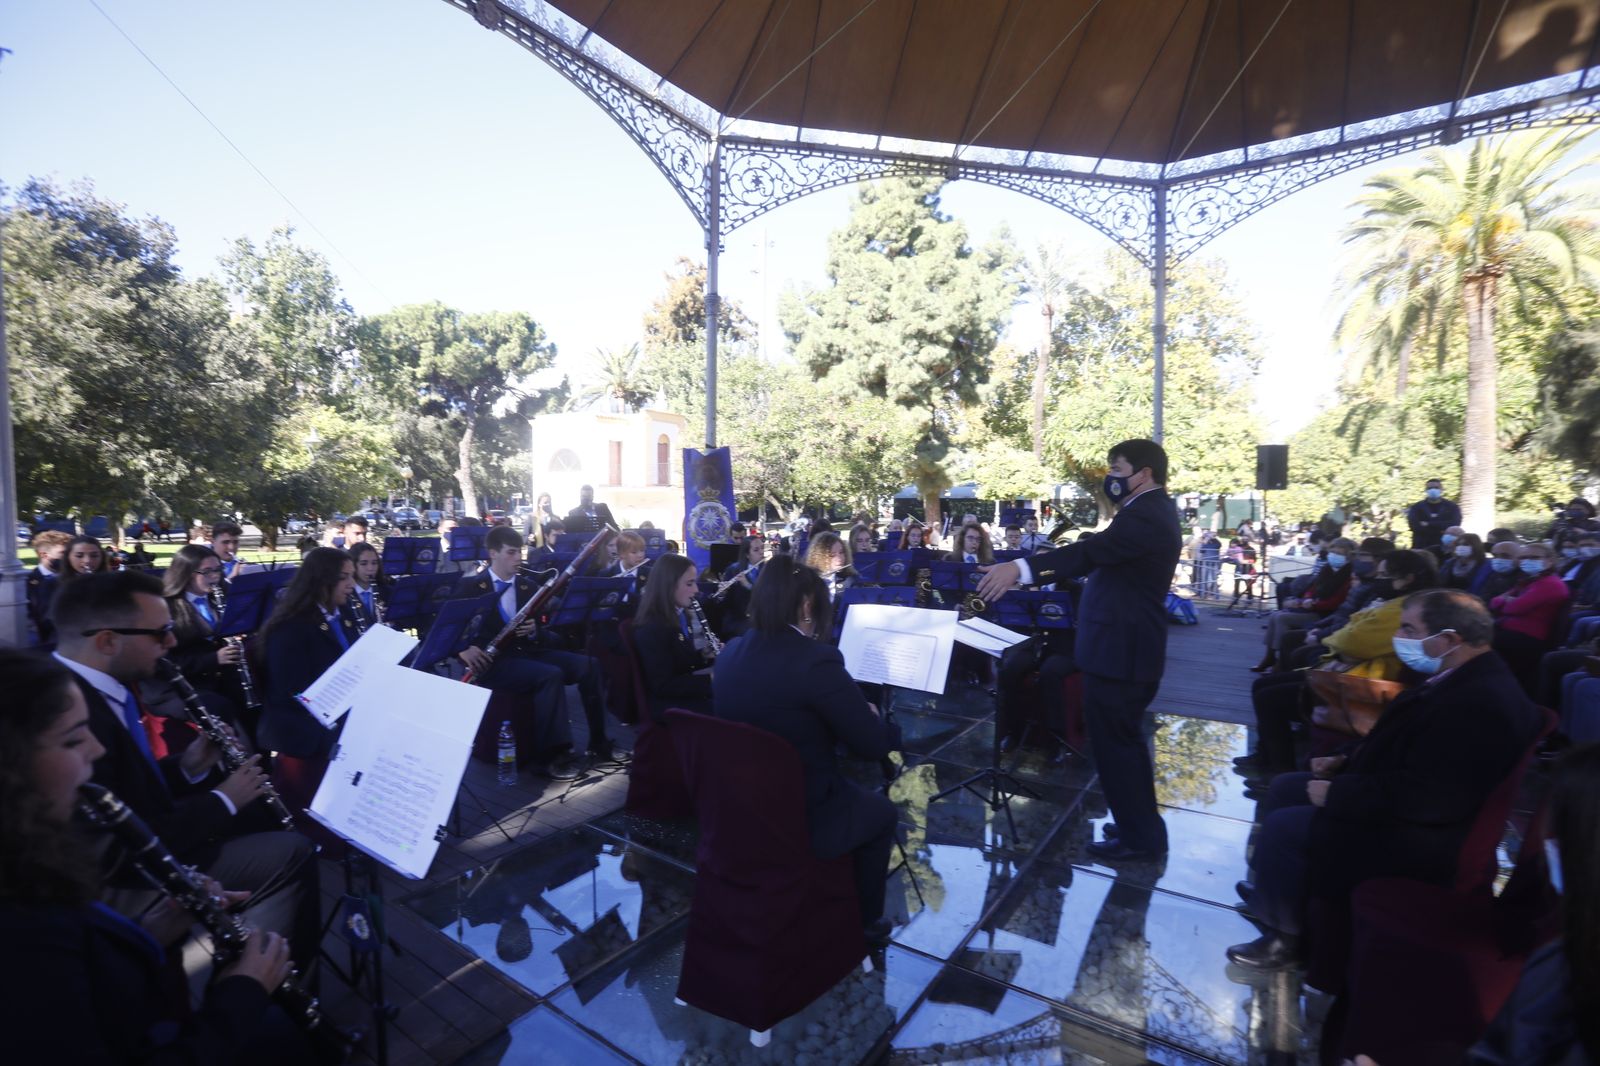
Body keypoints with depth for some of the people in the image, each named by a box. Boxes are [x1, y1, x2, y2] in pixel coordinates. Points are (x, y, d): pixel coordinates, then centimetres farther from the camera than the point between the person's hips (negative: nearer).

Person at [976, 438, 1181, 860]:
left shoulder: (1144, 515, -20)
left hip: (1120, 649, -11)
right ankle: (1143, 827, 37)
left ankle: (1139, 836, 16)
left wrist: (1021, 568, -48)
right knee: (1123, 738, 22)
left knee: (1114, 741, 1)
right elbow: (1105, 554, 17)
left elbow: (1092, 550, -37)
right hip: (1128, 645, 11)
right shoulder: (1153, 509, 14)